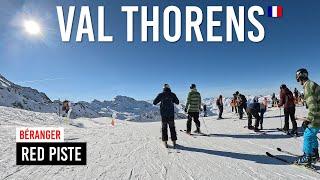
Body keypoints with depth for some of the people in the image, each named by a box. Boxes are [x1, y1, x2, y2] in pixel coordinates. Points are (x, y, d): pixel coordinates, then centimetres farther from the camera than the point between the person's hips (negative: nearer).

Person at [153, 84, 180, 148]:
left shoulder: (161, 95, -3)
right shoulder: (172, 94, -1)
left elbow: (154, 102, 2)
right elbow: (177, 102, 8)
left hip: (163, 114, -1)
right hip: (171, 114, 1)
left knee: (164, 128, 9)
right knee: (172, 128, 12)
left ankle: (165, 143, 10)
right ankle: (174, 142, 14)